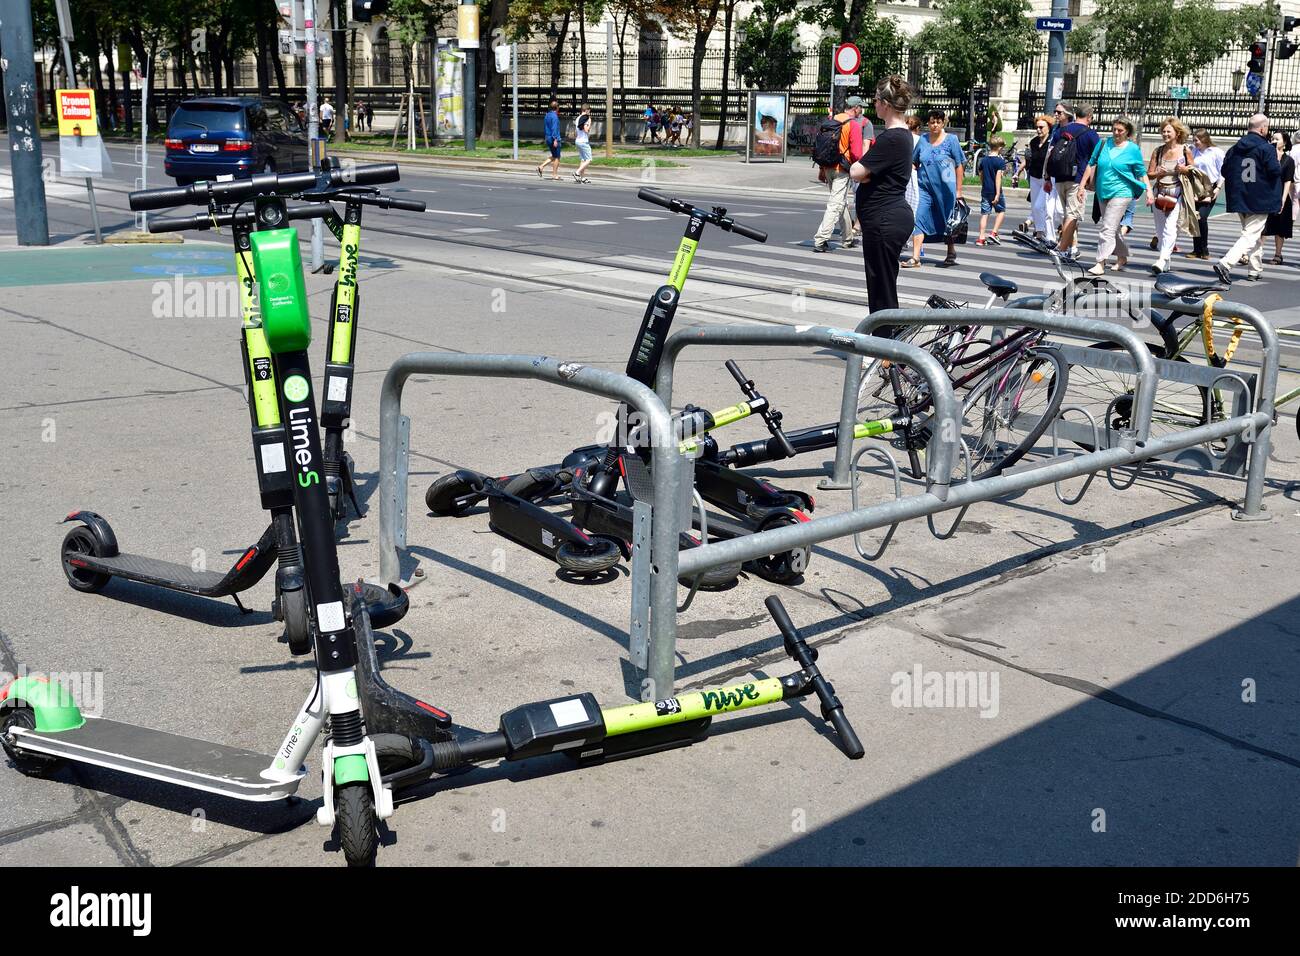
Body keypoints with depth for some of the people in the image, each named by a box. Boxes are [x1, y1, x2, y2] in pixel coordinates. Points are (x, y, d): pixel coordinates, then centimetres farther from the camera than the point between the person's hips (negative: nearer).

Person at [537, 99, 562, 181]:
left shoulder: (547, 115, 13)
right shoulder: (554, 116, -15)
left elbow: (545, 128, 19)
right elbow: (554, 128, -21)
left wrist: (545, 137, 26)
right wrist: (555, 139, -23)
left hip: (548, 138, 9)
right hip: (554, 138, -9)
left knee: (554, 157, 17)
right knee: (556, 157, 0)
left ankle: (541, 167, 5)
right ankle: (554, 175, 2)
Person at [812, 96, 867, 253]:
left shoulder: (832, 121, 11)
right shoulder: (854, 125, -10)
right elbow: (856, 154, -17)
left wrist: (822, 170, 18)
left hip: (828, 168, 8)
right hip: (841, 169, -8)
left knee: (842, 203, 19)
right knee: (836, 205, -6)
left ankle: (848, 239, 29)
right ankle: (820, 240, -15)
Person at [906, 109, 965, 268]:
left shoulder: (951, 139, -1)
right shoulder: (923, 140, 6)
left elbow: (959, 165, -1)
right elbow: (914, 162, 18)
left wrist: (958, 190, -4)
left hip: (946, 188, -2)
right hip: (925, 187, 2)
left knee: (949, 221, 11)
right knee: (920, 220, -11)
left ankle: (951, 253, 29)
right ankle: (915, 257, -13)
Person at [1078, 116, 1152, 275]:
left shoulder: (1133, 149, -2)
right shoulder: (1103, 144, 7)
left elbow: (1142, 173, 2)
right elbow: (1091, 164, 13)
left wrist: (1149, 191, -5)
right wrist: (1082, 185, 8)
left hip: (1121, 193, -5)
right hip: (1103, 193, 6)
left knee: (1108, 228, -15)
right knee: (1114, 228, 17)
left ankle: (1101, 264, -19)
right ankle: (1122, 257, 34)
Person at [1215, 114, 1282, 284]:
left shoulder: (1235, 148, 4)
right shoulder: (1267, 148, -13)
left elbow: (1225, 171, 6)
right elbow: (1275, 171, -16)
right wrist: (1278, 161, 4)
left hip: (1239, 199, 7)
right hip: (1260, 201, -7)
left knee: (1253, 234, 20)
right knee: (1251, 236, -7)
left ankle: (1256, 270, 26)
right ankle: (1225, 264, -25)